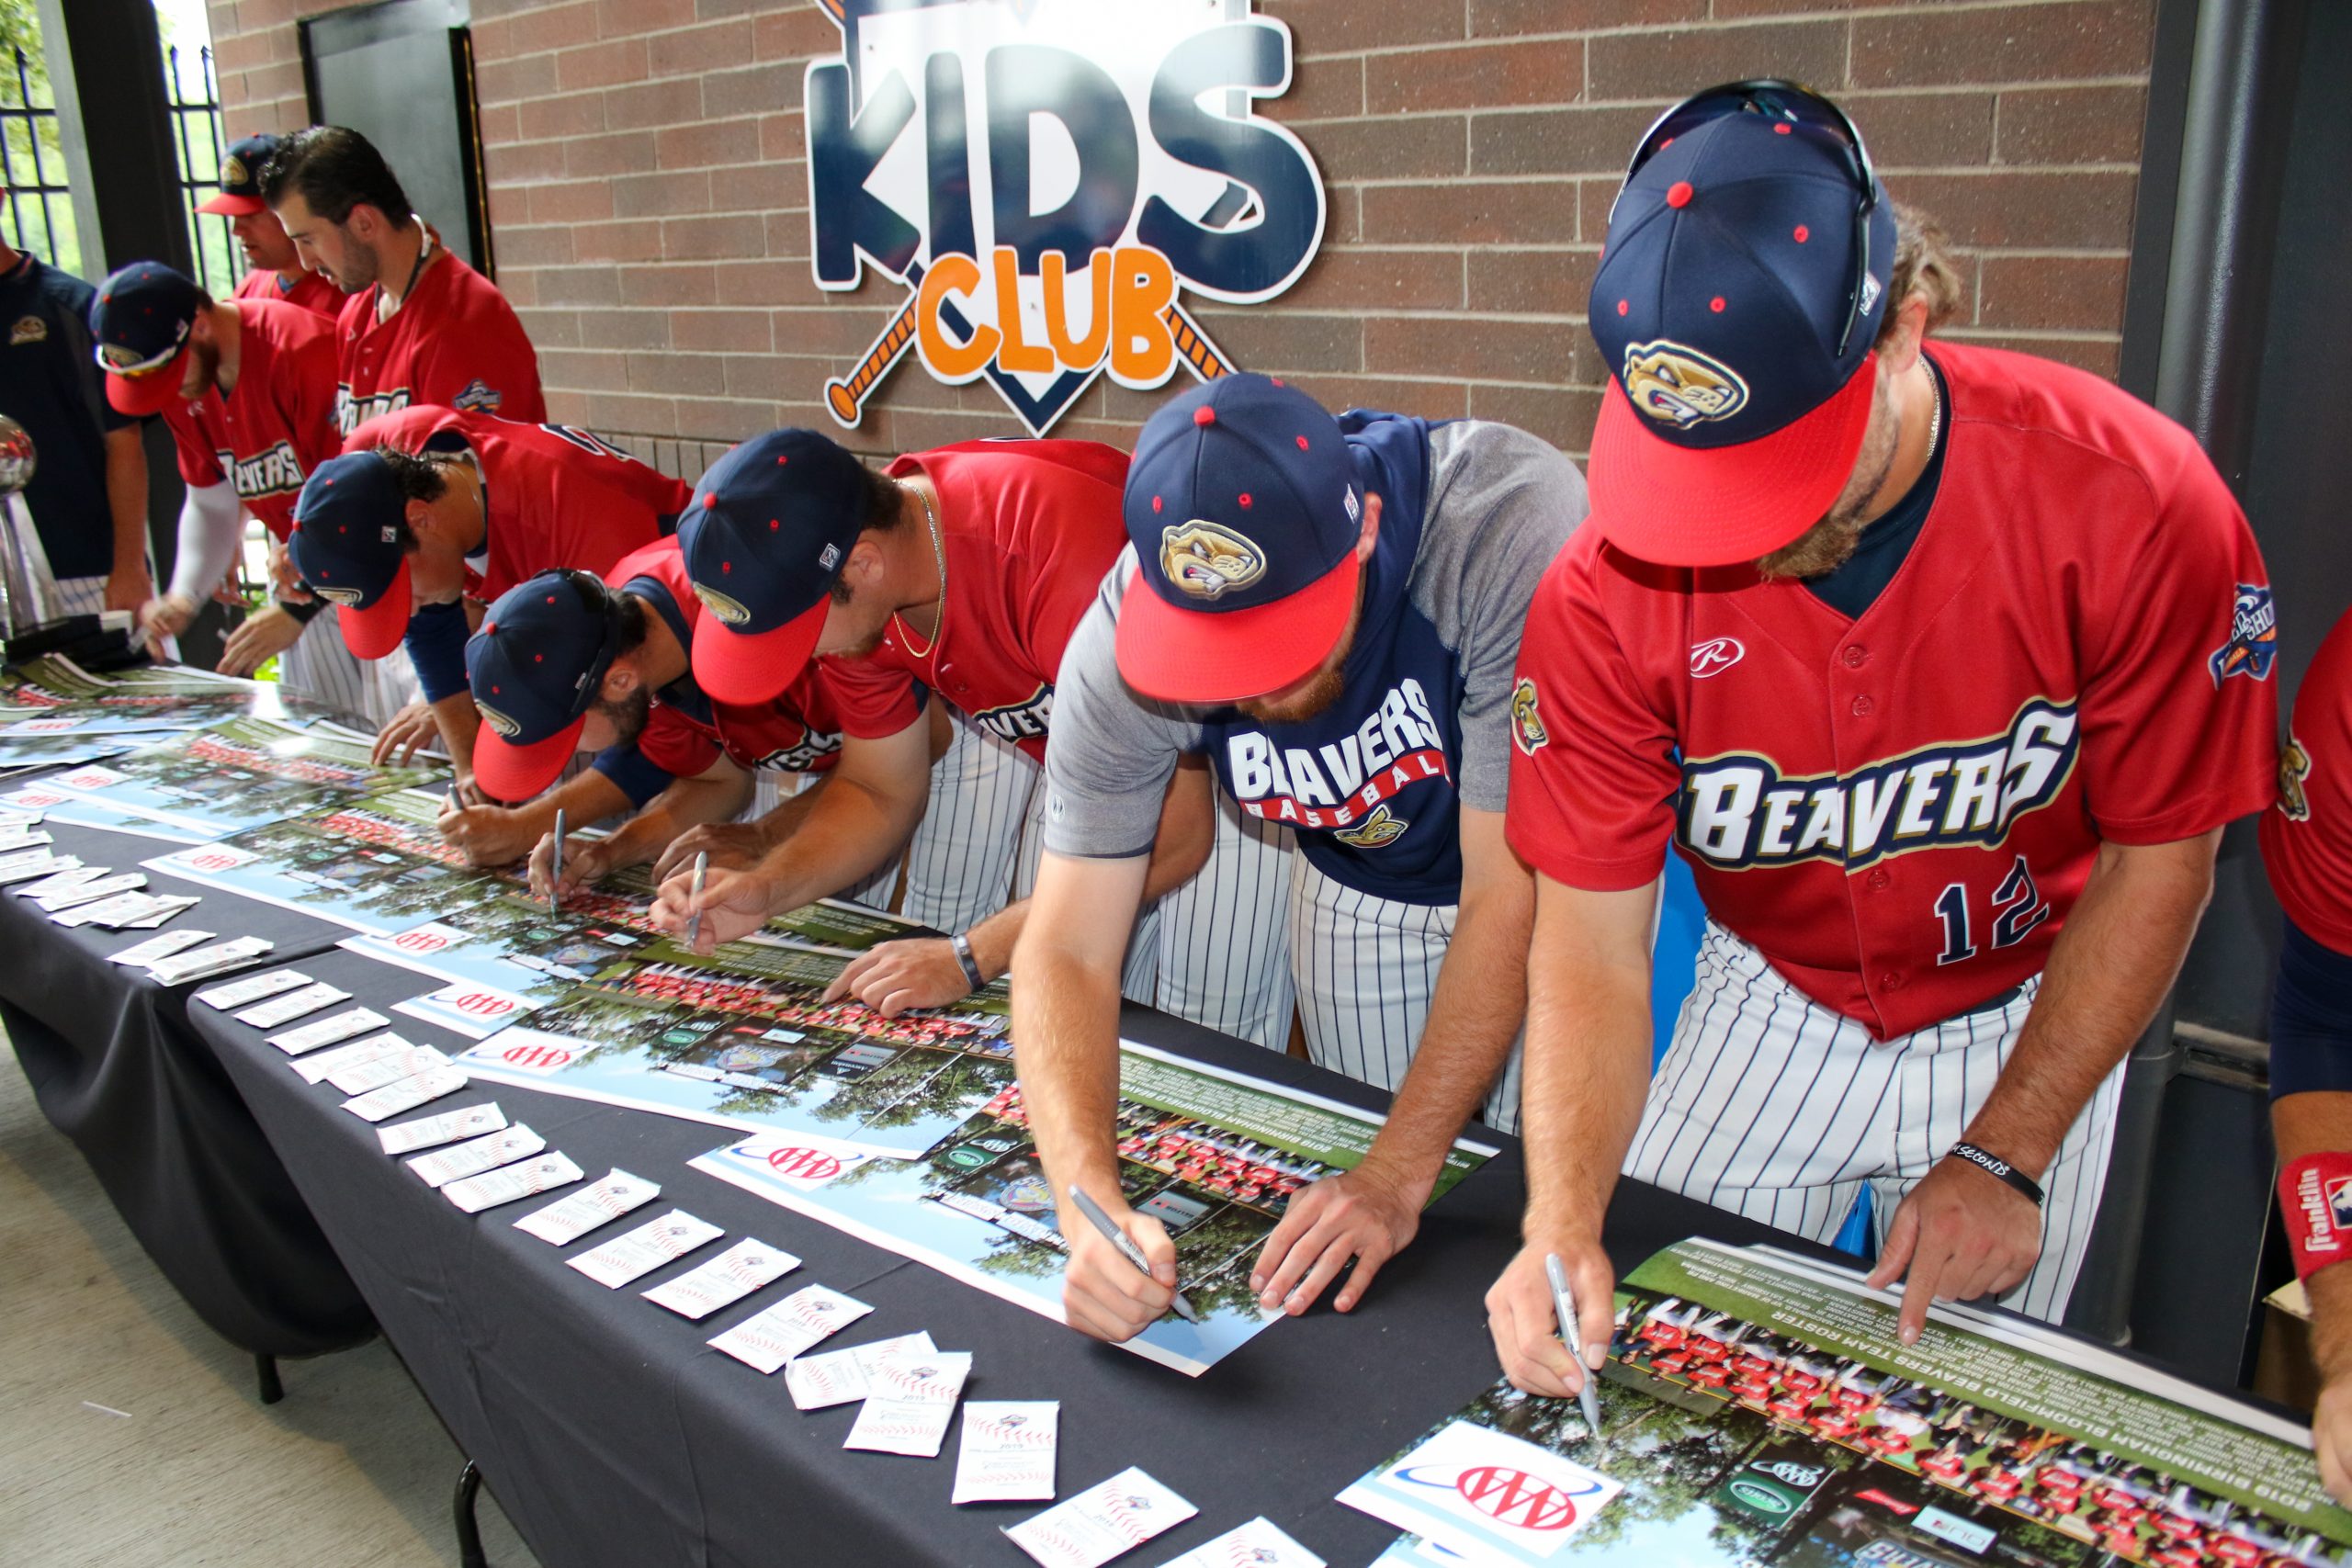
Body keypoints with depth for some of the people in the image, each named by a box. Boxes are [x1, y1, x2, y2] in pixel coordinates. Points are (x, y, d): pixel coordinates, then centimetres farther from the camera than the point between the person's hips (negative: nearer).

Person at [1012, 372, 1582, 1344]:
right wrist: (1091, 1200, -40)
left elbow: (1509, 898, -33)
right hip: (1358, 891, 3)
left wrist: (1400, 1173, -31)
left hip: (1561, 877, -2)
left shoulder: (1508, 523, -39)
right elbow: (1067, 951, -25)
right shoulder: (1120, 650, -29)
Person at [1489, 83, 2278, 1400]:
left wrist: (2005, 1158, -13)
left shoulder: (2128, 504, -27)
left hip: (2026, 1020, 0)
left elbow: (2161, 858, -14)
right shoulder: (1607, 595, -25)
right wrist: (1564, 1225, -33)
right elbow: (1592, 943, -20)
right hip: (1770, 1006, 1)